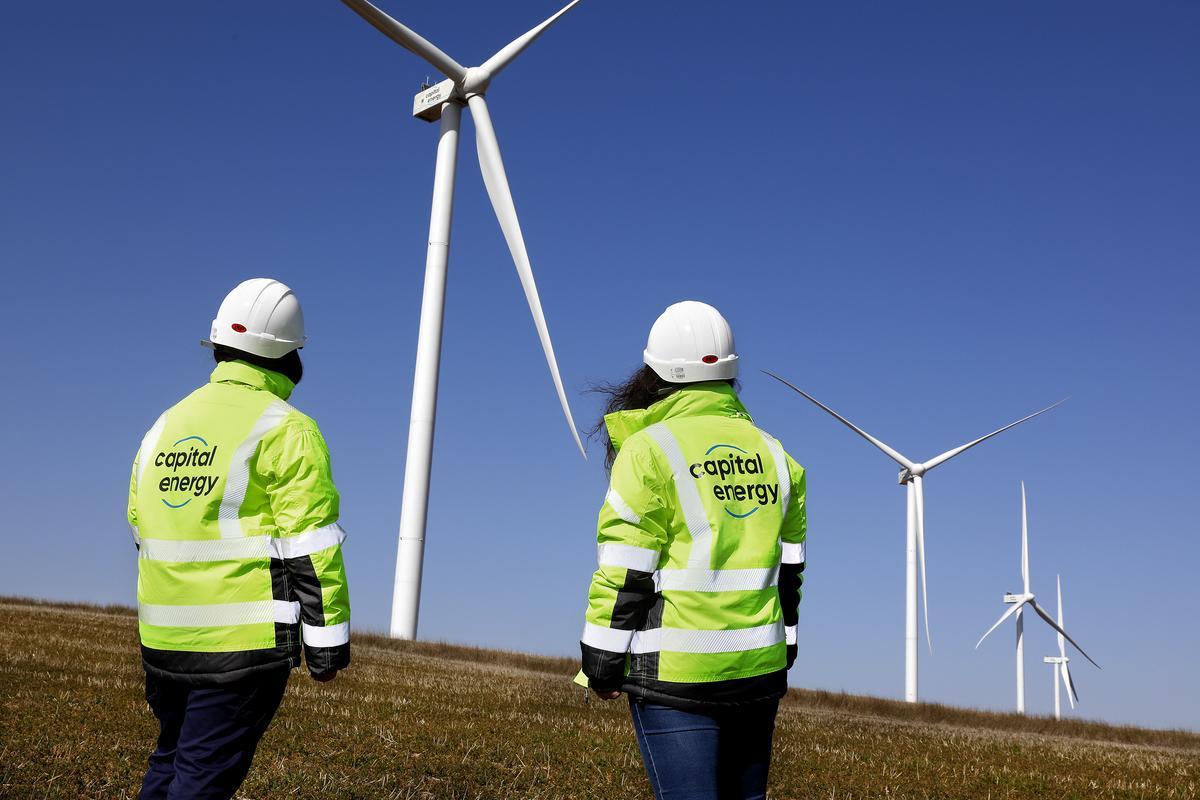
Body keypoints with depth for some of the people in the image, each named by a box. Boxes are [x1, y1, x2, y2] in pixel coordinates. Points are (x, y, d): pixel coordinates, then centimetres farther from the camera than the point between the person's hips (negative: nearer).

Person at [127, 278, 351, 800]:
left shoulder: (164, 425, 12)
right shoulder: (286, 430, -10)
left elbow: (139, 528, 18)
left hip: (162, 638, 7)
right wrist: (327, 640, -8)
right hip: (242, 640, -6)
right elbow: (311, 550, -14)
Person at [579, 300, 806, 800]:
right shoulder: (771, 452, 9)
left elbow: (625, 571, -12)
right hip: (760, 667, 6)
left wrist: (602, 662, -4)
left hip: (677, 670, -6)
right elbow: (789, 569, 13)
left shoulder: (652, 447, -9)